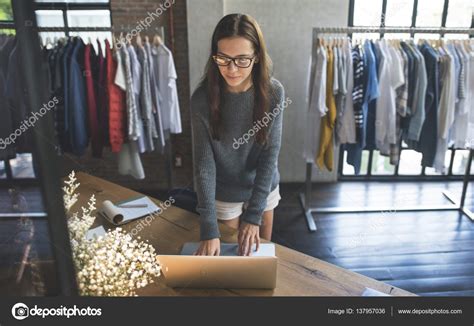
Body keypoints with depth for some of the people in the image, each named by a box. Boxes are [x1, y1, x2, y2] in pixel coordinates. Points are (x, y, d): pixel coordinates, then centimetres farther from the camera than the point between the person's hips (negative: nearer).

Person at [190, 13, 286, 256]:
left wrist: (254, 215, -21)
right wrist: (209, 229, -26)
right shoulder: (202, 98, -22)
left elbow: (270, 153, -17)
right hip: (223, 195, -1)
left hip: (264, 190, 2)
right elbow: (203, 162, -21)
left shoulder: (273, 92, -18)